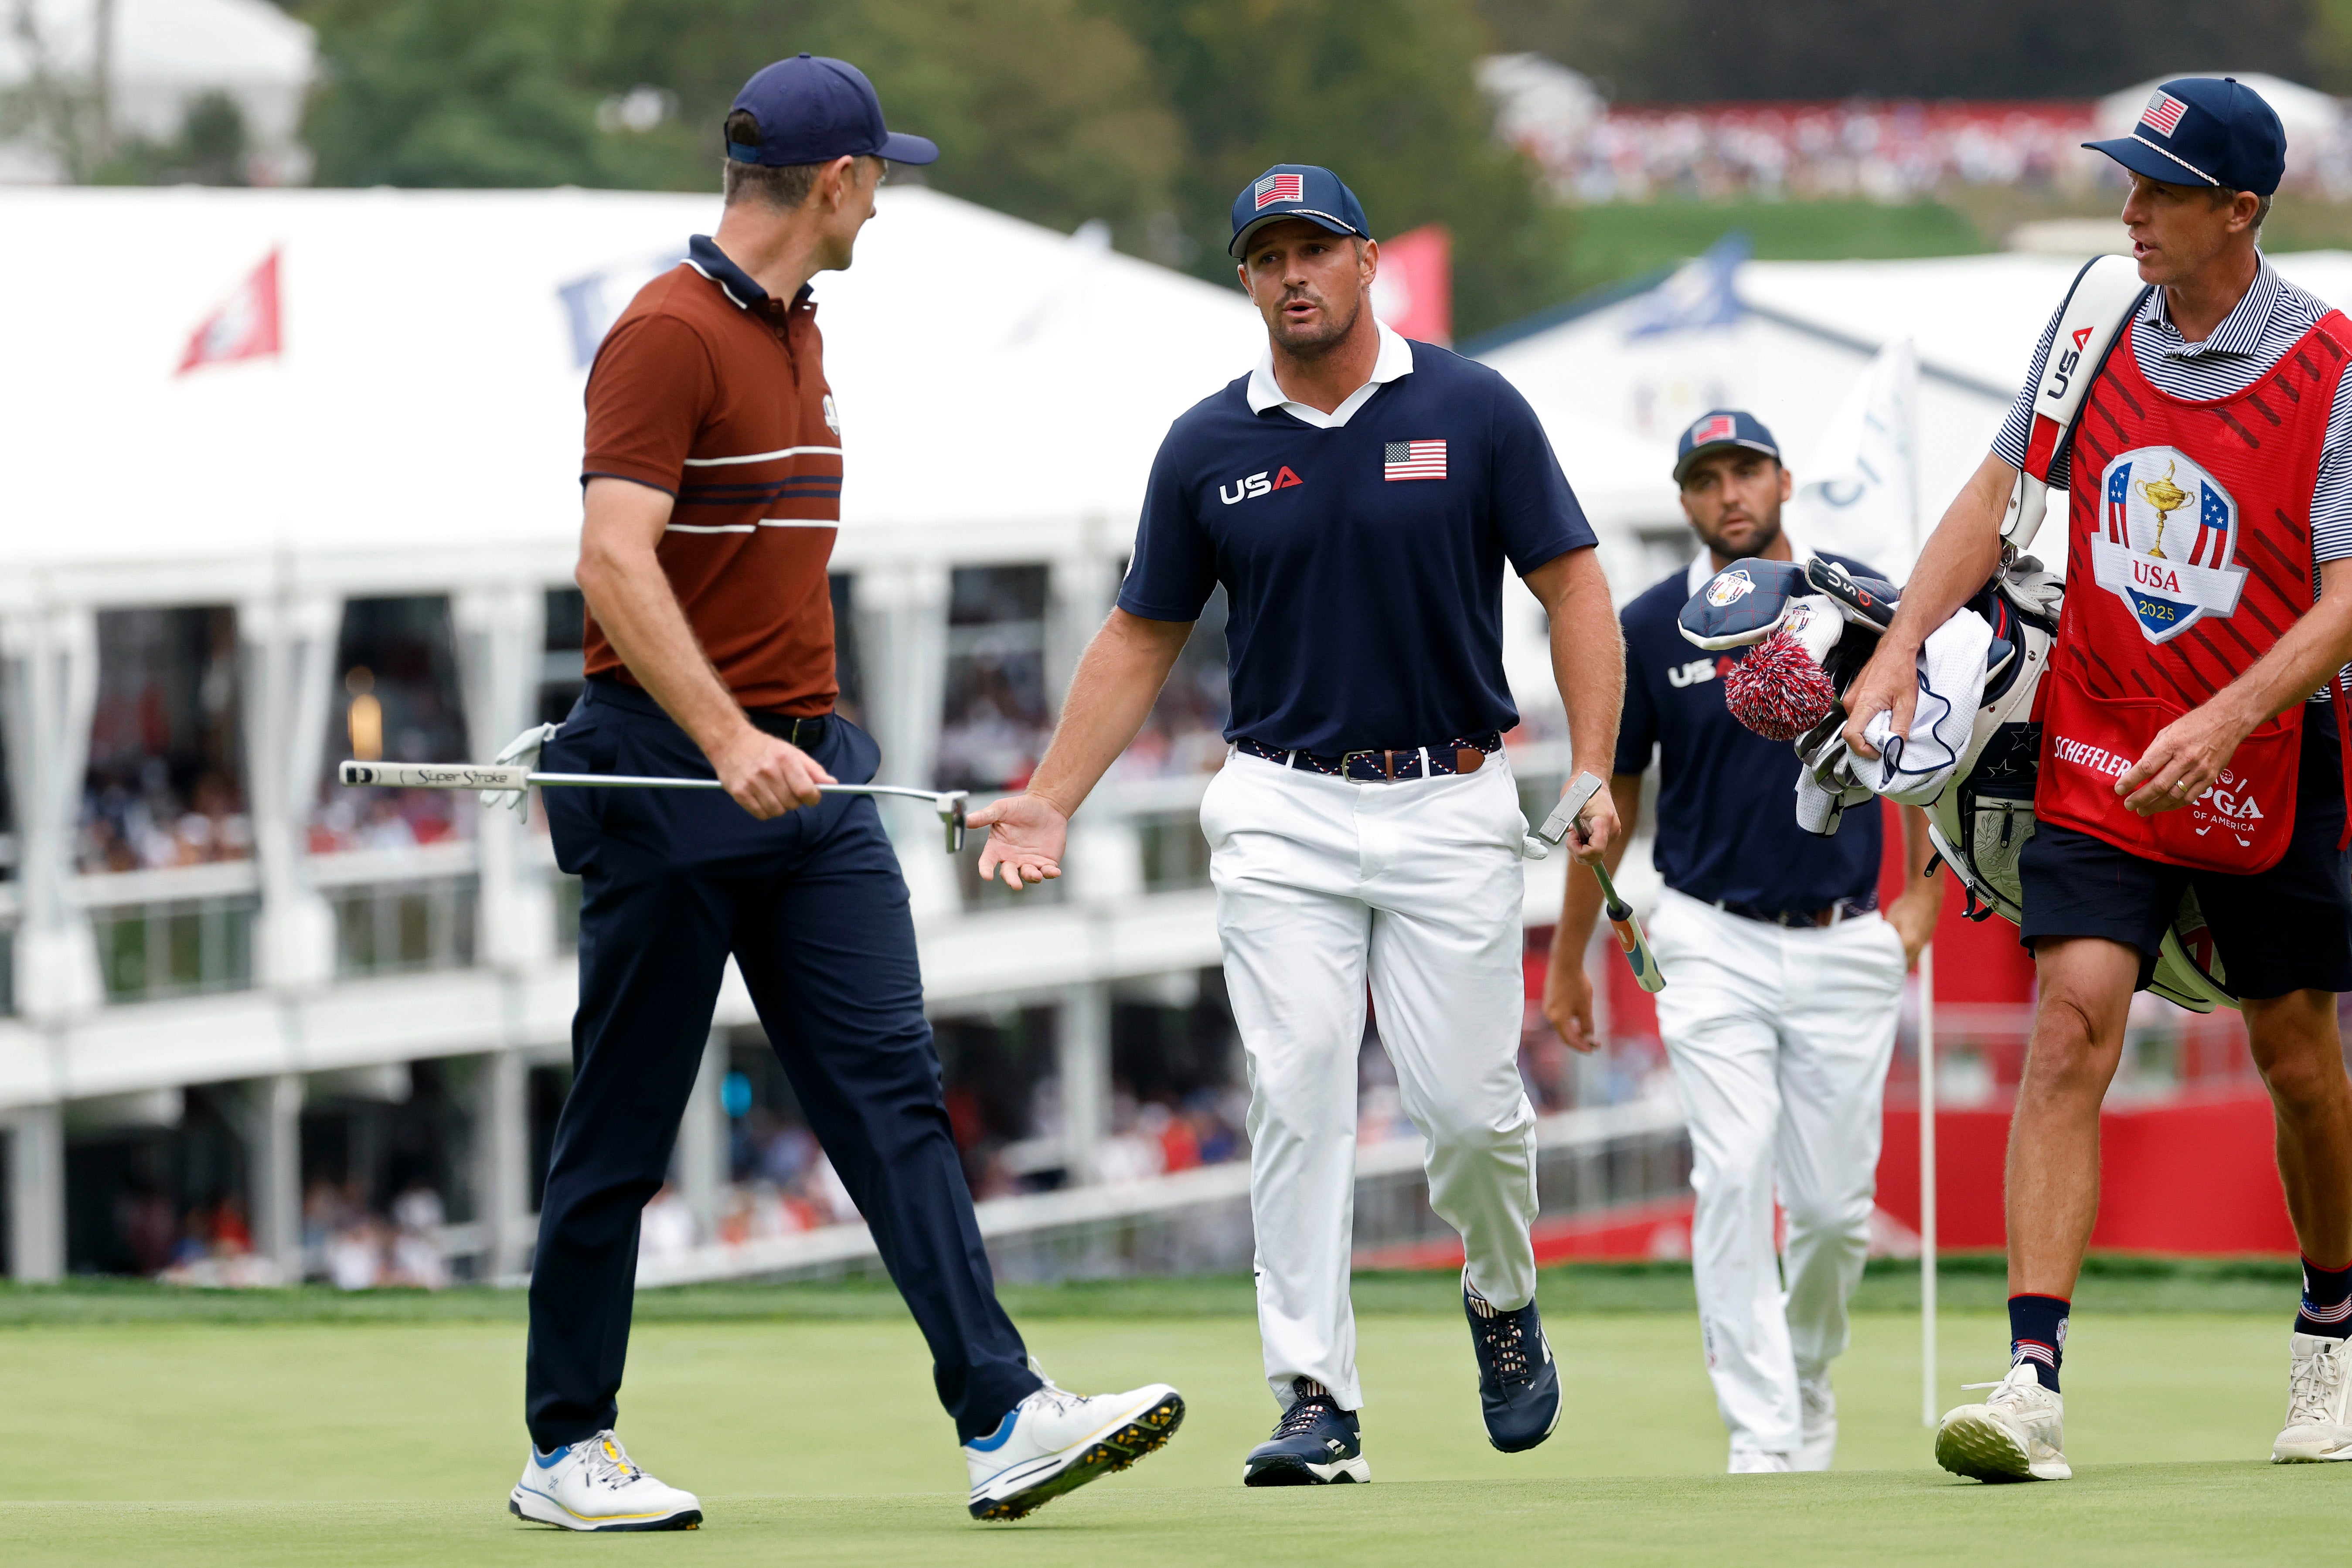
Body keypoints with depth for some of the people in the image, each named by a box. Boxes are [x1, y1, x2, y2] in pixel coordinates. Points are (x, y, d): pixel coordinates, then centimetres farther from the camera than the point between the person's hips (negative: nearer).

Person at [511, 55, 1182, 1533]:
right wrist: (729, 743, -32)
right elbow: (617, 564, -23)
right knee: (624, 1122, 1)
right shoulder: (670, 334, -13)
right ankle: (569, 1451, 11)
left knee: (893, 1089, -3)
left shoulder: (798, 331, 16)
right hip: (666, 775, -8)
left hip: (809, 770, 8)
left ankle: (1005, 1420, -11)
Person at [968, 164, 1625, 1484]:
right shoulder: (1208, 449, 4)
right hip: (1284, 814, 1)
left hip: (1451, 804, -1)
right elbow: (1142, 639, 12)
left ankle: (1505, 1303, 26)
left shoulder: (1474, 411, -1)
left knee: (1468, 1101, -5)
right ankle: (1319, 1405, -6)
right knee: (1300, 1099, -8)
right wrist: (1050, 804, 4)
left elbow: (1575, 586, 0)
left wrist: (1593, 776, -11)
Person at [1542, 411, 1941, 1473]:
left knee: (1834, 1202, 3)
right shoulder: (1650, 629, -1)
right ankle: (1761, 1433, -15)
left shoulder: (1865, 605, 0)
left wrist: (1923, 890, 1)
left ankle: (1808, 1376, 31)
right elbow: (1612, 793, 8)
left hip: (1847, 945, 1)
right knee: (1734, 1176, -16)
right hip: (1715, 941, -1)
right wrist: (1568, 957, 12)